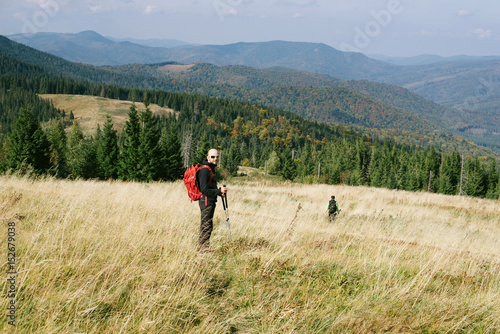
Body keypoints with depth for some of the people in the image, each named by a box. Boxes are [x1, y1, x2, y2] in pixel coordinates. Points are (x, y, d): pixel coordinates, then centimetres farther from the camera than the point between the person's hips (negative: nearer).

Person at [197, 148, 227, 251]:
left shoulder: (211, 169, 16)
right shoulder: (204, 170, -16)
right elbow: (204, 189, -21)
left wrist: (219, 192, 11)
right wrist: (219, 191, -21)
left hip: (210, 202, 10)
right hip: (206, 201, -10)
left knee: (205, 226, 16)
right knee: (207, 226, -8)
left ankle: (201, 246, 24)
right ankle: (204, 248, -3)